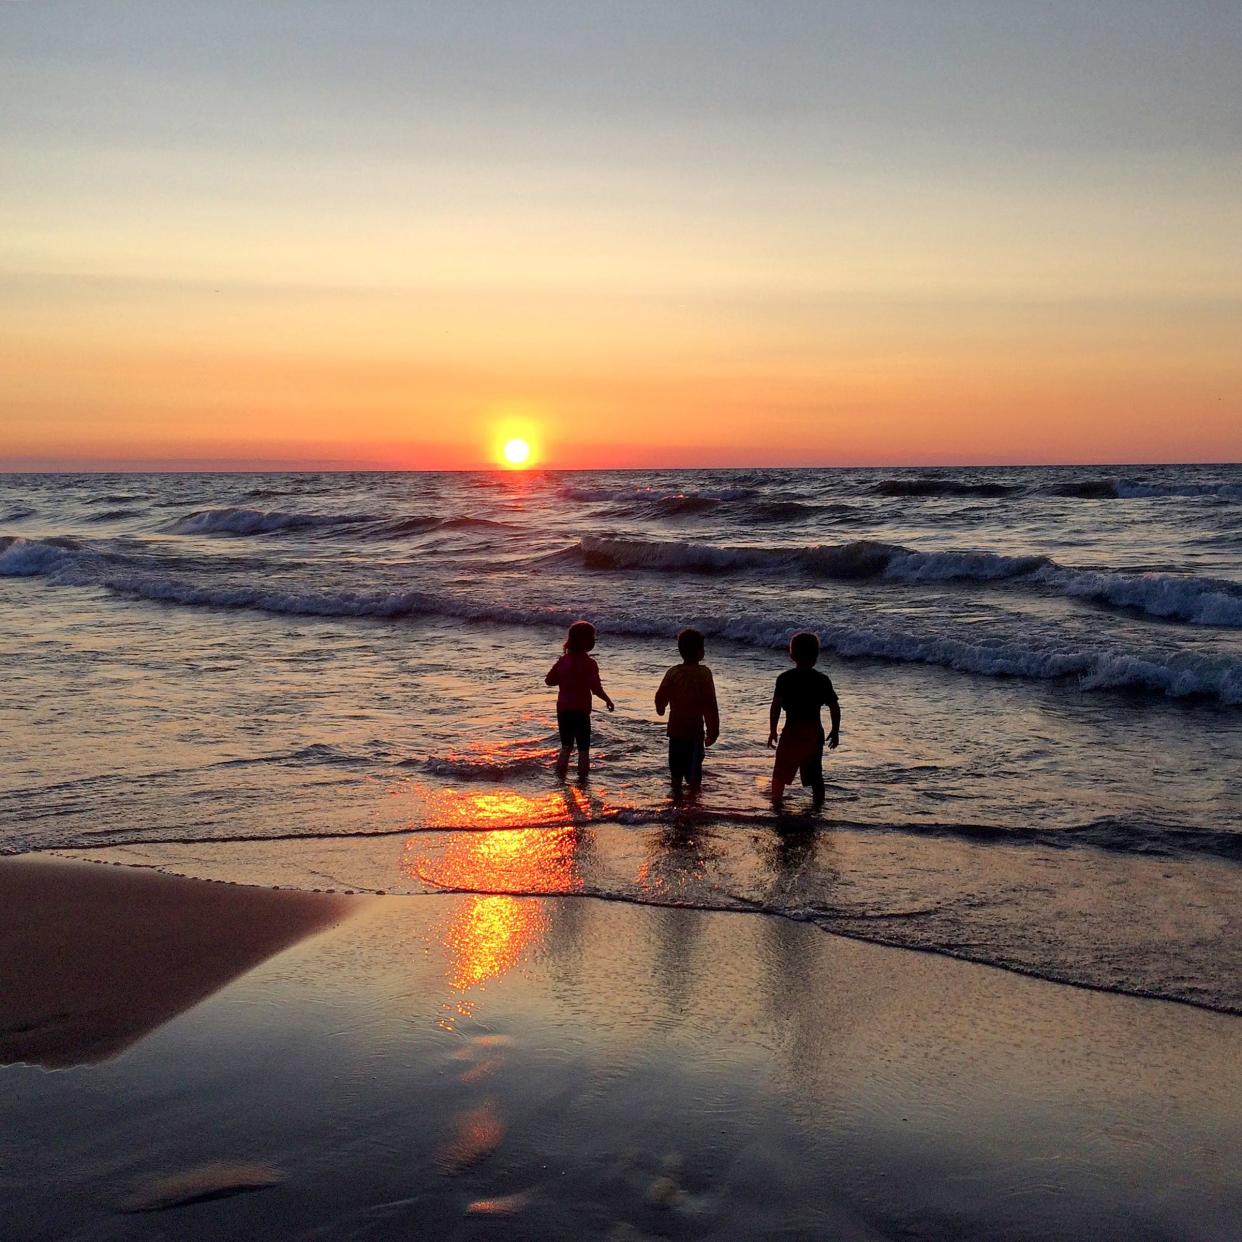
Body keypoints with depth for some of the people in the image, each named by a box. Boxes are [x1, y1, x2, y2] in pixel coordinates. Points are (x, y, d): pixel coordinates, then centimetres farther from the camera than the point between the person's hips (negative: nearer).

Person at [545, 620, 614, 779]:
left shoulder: (563, 660, 1)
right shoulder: (589, 664, -15)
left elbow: (549, 680, 7)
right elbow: (596, 688, -20)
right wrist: (608, 700, -6)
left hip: (563, 709, 5)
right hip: (580, 710, -5)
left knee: (566, 745, 17)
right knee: (583, 748, 8)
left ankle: (560, 774, 15)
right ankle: (583, 777, 9)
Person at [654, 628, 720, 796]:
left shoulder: (673, 672, -2)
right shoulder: (704, 673, -14)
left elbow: (660, 697, 5)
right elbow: (710, 705, -15)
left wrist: (661, 710, 29)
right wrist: (713, 731, -8)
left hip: (675, 727, 5)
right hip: (694, 729, -5)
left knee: (677, 769, 17)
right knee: (694, 771, 1)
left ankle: (677, 795, 29)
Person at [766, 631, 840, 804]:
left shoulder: (785, 679, -8)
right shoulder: (822, 680, -1)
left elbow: (776, 705, -12)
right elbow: (835, 707, -2)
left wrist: (772, 730, -6)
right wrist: (835, 731, 9)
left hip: (792, 730, -2)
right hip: (815, 731, 2)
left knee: (782, 769, 11)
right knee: (814, 769, 13)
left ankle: (776, 798, 16)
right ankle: (818, 799, 15)